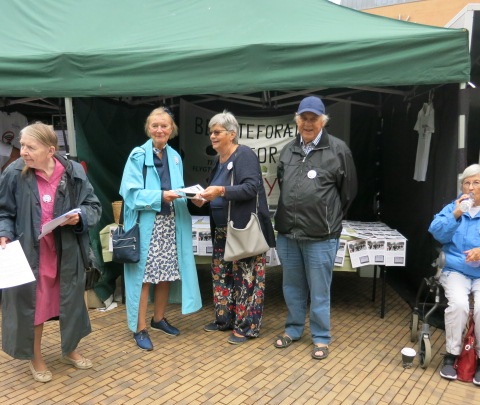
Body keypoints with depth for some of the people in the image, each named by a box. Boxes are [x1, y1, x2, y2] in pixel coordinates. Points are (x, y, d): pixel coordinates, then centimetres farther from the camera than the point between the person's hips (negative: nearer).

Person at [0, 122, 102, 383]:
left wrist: (80, 216, -19)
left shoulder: (74, 172, -7)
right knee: (31, 304, 10)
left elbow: (94, 206, 0)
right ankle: (35, 358, 35)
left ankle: (70, 350, 40)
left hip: (67, 253, 2)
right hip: (30, 253, -1)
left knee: (70, 301, 15)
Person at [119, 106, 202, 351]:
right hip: (146, 224, -6)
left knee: (166, 273, 13)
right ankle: (140, 328, 12)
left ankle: (159, 318, 32)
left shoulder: (175, 157, 12)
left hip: (171, 224, 6)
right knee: (144, 275, -1)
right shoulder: (138, 155, -6)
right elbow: (131, 192, -12)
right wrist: (161, 196, -22)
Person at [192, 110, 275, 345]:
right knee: (221, 274, 14)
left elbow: (251, 188, -23)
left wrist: (221, 191, -31)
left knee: (245, 278, -1)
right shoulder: (219, 160, 13)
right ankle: (225, 319, 29)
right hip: (222, 230, 9)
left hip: (245, 229, -9)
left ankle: (246, 326, 12)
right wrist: (204, 199, 0)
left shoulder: (245, 155, -13)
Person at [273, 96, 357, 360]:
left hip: (320, 236, -5)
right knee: (292, 286, 18)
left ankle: (321, 338, 25)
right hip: (287, 232, 5)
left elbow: (348, 191, 1)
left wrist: (330, 219, 9)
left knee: (319, 291, 7)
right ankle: (293, 329, 36)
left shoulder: (338, 150, -6)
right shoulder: (288, 150, 8)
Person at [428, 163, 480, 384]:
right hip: (456, 271, 0)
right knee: (458, 304, -28)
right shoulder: (452, 207, 11)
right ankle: (451, 355, -7)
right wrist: (456, 214, -18)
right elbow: (437, 233, -5)